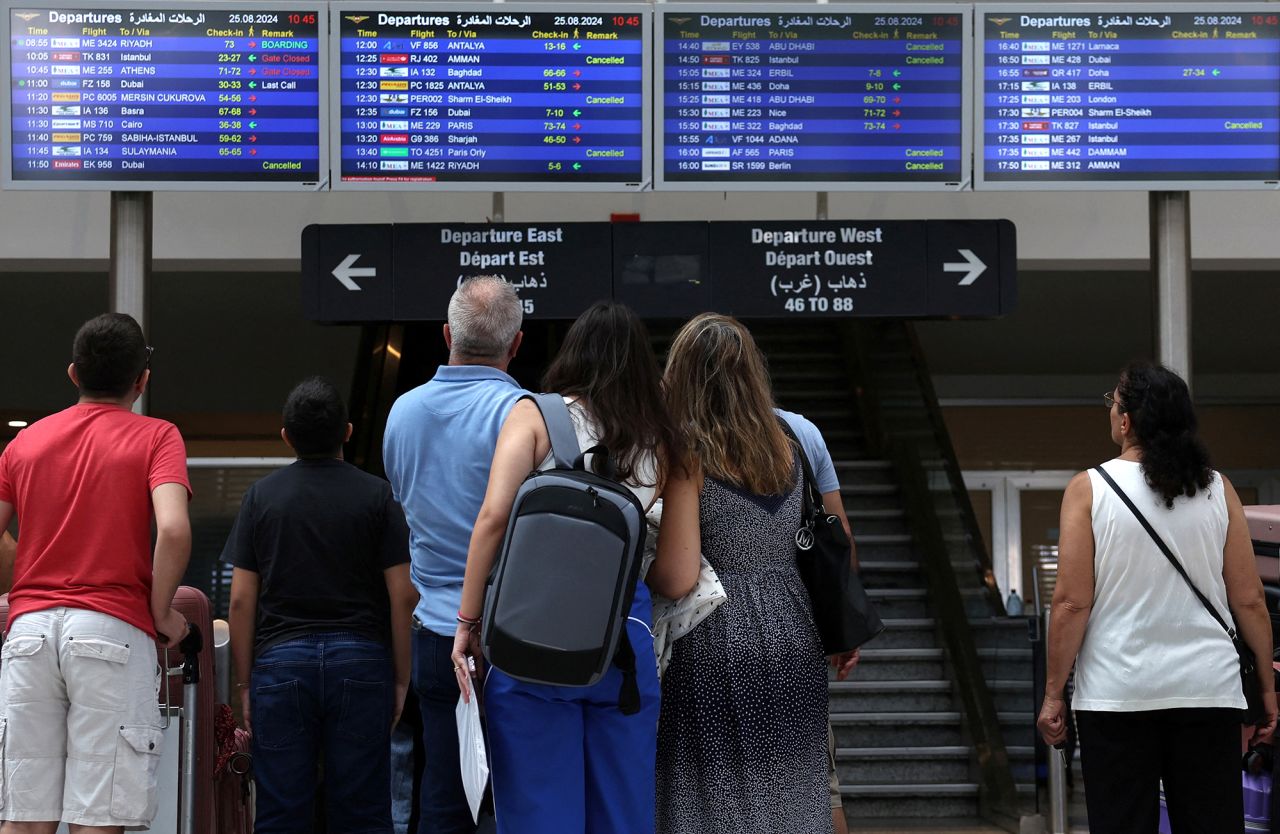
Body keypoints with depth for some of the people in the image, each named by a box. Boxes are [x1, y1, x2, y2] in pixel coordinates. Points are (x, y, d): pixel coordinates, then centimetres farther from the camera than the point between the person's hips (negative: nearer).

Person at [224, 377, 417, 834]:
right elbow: (403, 595, -2)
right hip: (361, 659, 0)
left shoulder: (262, 496, 5)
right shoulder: (377, 495, 2)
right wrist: (400, 677, 6)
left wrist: (244, 684, 7)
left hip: (280, 661, 1)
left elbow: (242, 599, 2)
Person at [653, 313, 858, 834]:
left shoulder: (687, 457, -11)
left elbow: (679, 574, -17)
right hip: (794, 639, 5)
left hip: (717, 641, -5)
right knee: (790, 792, 12)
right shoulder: (798, 436, 5)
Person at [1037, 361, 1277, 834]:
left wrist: (1053, 693, -1)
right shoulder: (1217, 490, 4)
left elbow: (1072, 603, -7)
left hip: (1118, 693, -2)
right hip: (1208, 689, 2)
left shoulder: (1089, 490, -4)